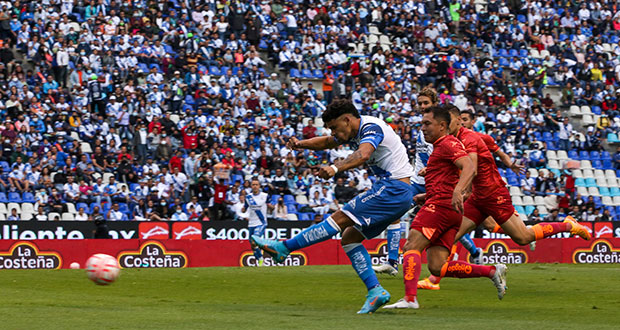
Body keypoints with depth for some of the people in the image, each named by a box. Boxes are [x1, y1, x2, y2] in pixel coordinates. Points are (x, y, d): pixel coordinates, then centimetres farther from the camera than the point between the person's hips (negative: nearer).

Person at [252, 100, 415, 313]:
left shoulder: (371, 128, -16)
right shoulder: (354, 132, 14)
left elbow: (363, 155, -36)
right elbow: (326, 142, 26)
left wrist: (335, 167, -53)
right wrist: (301, 144, 4)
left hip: (393, 189, -11)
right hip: (396, 193, 11)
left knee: (341, 218, -14)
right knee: (349, 237, 8)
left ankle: (283, 248, -13)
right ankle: (375, 291, 1)